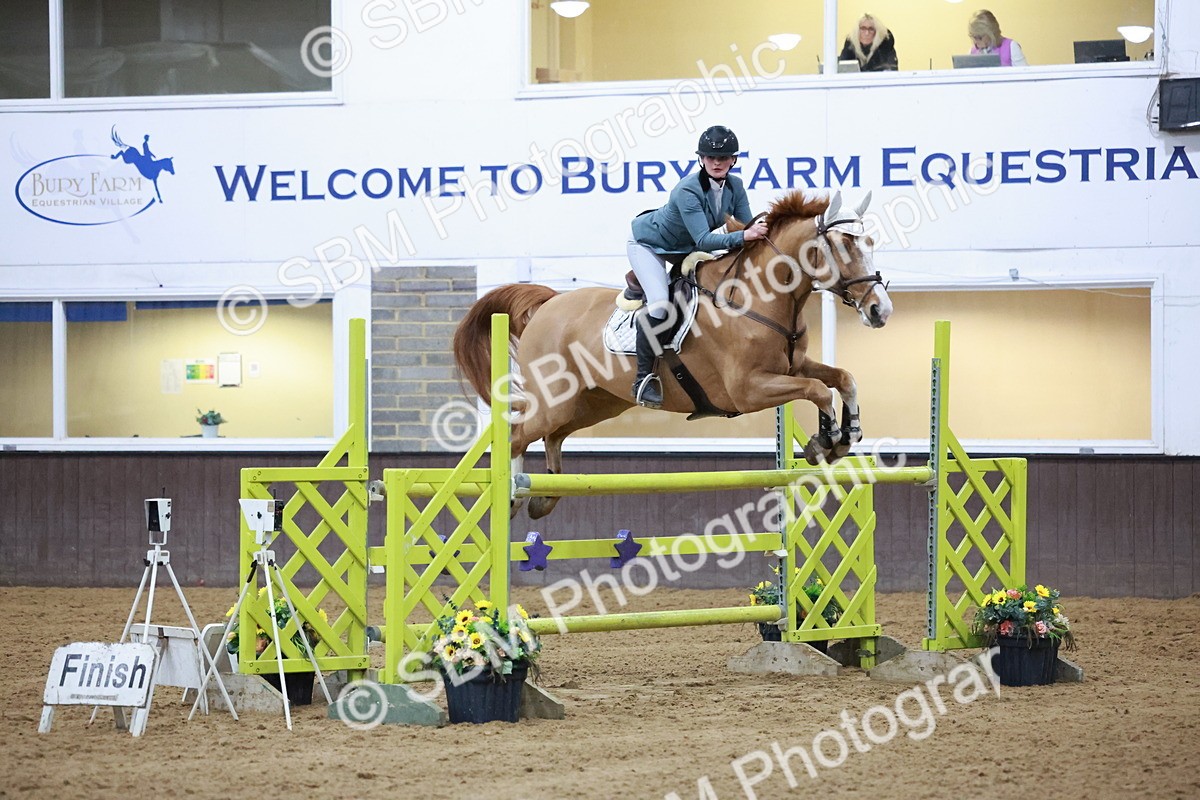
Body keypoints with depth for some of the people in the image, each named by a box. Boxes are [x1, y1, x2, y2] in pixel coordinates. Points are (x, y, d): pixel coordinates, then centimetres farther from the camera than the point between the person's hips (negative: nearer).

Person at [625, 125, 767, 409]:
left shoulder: (734, 186, -15)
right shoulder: (688, 191, -36)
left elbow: (748, 224, -12)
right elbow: (703, 240, -43)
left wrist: (760, 230, -36)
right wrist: (743, 236, -54)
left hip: (684, 248, 8)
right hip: (649, 244, -8)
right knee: (659, 303, -25)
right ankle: (644, 378, -19)